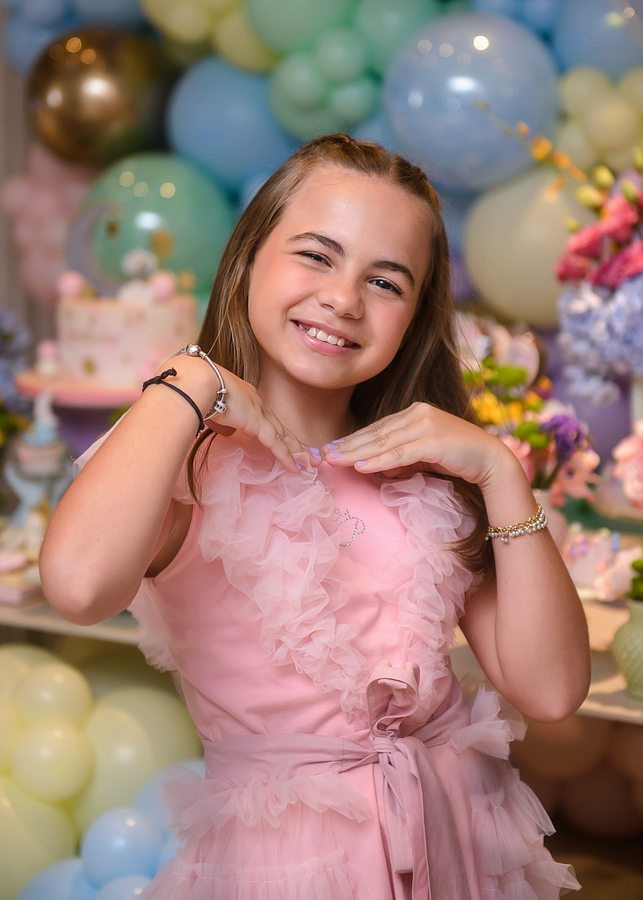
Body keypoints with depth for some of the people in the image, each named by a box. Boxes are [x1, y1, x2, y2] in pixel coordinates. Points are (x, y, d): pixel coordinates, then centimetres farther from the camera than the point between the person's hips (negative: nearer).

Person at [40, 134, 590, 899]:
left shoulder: (423, 469, 3)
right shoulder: (187, 465, -12)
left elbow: (551, 692, -6)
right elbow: (80, 585, -37)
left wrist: (500, 472, -13)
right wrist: (188, 385, -24)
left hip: (459, 832, 5)